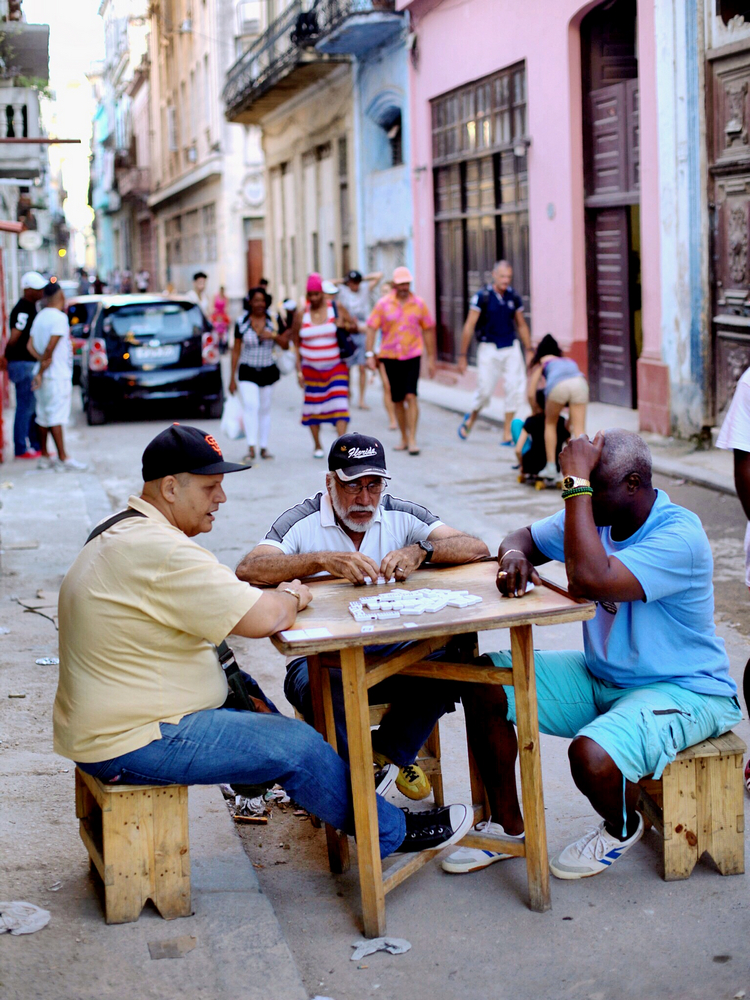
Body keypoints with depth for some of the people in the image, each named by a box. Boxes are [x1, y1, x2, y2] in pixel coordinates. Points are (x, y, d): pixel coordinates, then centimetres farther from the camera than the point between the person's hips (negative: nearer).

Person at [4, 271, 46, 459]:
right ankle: (21, 449, 4)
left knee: (35, 408, 14)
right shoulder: (22, 310, -18)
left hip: (32, 364, 10)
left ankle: (35, 445, 22)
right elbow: (13, 339, -23)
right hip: (23, 365, -10)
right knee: (25, 408, -3)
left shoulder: (31, 308, 13)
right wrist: (7, 357, -9)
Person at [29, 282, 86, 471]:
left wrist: (42, 360, -4)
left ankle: (44, 456, 16)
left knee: (43, 416, 11)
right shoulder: (59, 317, -13)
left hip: (45, 375, 8)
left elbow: (30, 345, 7)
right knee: (56, 416, -8)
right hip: (57, 376, -8)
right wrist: (41, 372, -13)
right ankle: (63, 458, -8)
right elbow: (50, 347, -19)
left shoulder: (40, 317, 13)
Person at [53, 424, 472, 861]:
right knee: (296, 746, -6)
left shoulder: (122, 532, 11)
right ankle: (392, 831, 11)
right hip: (132, 743, -11)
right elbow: (263, 619, -28)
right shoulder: (160, 551, -25)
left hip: (107, 722, 11)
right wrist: (291, 597, -5)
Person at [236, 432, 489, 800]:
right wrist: (323, 560, -34)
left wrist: (421, 551, -24)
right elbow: (247, 570, -22)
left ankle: (390, 750, 4)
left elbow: (478, 549, -4)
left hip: (393, 651, 3)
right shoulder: (302, 522, -4)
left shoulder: (402, 516, 4)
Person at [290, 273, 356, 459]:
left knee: (339, 403, -14)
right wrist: (298, 369, 1)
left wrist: (345, 325, -14)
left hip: (336, 367, -1)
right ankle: (317, 446, 22)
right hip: (311, 368, 2)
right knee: (313, 406, 7)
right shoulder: (301, 314, 2)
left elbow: (354, 325, 11)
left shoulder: (336, 309, 0)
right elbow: (296, 342, 6)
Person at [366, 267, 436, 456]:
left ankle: (412, 440, -12)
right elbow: (371, 328, -2)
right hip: (390, 356, 1)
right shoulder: (383, 304, -1)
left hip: (412, 356, -1)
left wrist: (431, 358, 9)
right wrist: (370, 354, -12)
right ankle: (404, 438, 20)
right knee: (397, 400, 8)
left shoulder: (419, 303, 2)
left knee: (410, 396, -13)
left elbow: (428, 330, 9)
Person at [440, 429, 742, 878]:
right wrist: (514, 556, -13)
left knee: (591, 756, -34)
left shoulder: (679, 536, -26)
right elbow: (523, 537, 13)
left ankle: (623, 827, 4)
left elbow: (589, 580, -39)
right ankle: (508, 826, 11)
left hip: (684, 691, -8)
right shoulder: (595, 515, -1)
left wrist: (577, 483, -34)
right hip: (601, 677, 8)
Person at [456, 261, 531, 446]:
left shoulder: (514, 297, 4)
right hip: (489, 348, -3)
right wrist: (463, 355, -9)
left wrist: (529, 351, 14)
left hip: (511, 348, 4)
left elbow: (522, 325, 15)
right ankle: (471, 419, 28)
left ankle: (507, 434, 3)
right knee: (485, 390, -3)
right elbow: (469, 326, -7)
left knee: (515, 388, -5)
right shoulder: (482, 296, -9)